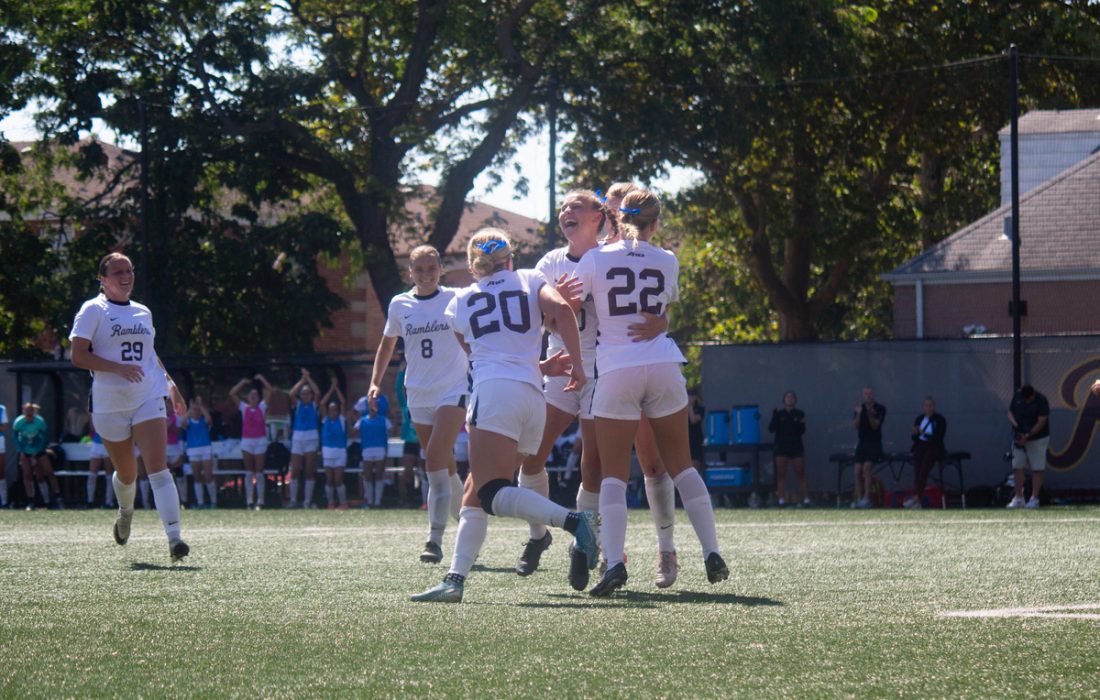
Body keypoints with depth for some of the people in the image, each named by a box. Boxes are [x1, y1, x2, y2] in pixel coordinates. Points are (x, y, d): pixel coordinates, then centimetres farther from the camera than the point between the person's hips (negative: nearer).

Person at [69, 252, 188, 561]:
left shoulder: (142, 313, 14)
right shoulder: (93, 310, -3)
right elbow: (78, 356, -11)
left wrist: (169, 383, 17)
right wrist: (118, 368, -21)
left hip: (149, 399, 2)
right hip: (109, 404, -2)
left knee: (158, 466, -15)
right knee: (126, 474, 10)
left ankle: (174, 538, -24)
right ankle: (126, 512, 45)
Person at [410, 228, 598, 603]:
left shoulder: (460, 303, 22)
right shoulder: (529, 280, 20)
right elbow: (561, 310, 0)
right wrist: (576, 364, 3)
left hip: (493, 391, -4)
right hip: (533, 398, 4)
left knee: (490, 493, -17)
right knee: (475, 497, 8)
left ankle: (574, 521, -35)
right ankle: (455, 580, -3)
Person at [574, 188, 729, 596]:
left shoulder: (596, 259, 0)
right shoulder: (667, 262, 7)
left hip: (616, 373, -2)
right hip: (664, 367, 2)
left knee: (614, 474, -1)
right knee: (680, 465, 12)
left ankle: (614, 561, -17)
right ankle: (712, 554, 8)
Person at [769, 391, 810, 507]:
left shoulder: (799, 414, 6)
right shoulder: (779, 414, 7)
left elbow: (802, 432, 3)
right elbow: (771, 429, -1)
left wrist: (801, 424, -17)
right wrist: (774, 417, -13)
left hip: (796, 447, 0)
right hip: (781, 447, 0)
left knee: (800, 474, -4)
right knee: (781, 474, -2)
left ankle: (805, 498, -4)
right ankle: (781, 499, -1)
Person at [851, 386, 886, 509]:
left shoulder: (880, 409, -3)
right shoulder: (860, 408, 8)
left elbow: (875, 426, -11)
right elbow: (855, 426, -2)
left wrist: (870, 414, -26)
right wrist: (858, 414, -17)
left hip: (875, 443, -4)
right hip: (862, 443, 4)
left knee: (867, 467, -22)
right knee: (858, 471, -5)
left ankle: (867, 498, -21)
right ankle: (859, 499, 0)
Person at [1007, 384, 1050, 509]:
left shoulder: (1041, 401, -15)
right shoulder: (1017, 396, 2)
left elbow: (1041, 422, -19)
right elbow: (1010, 413, 9)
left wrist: (1027, 435, -27)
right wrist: (1015, 424, -12)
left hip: (1037, 439, -5)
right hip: (1019, 438, 5)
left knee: (1037, 469, -5)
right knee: (1017, 467, 2)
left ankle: (1034, 498, 0)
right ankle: (1019, 498, 7)